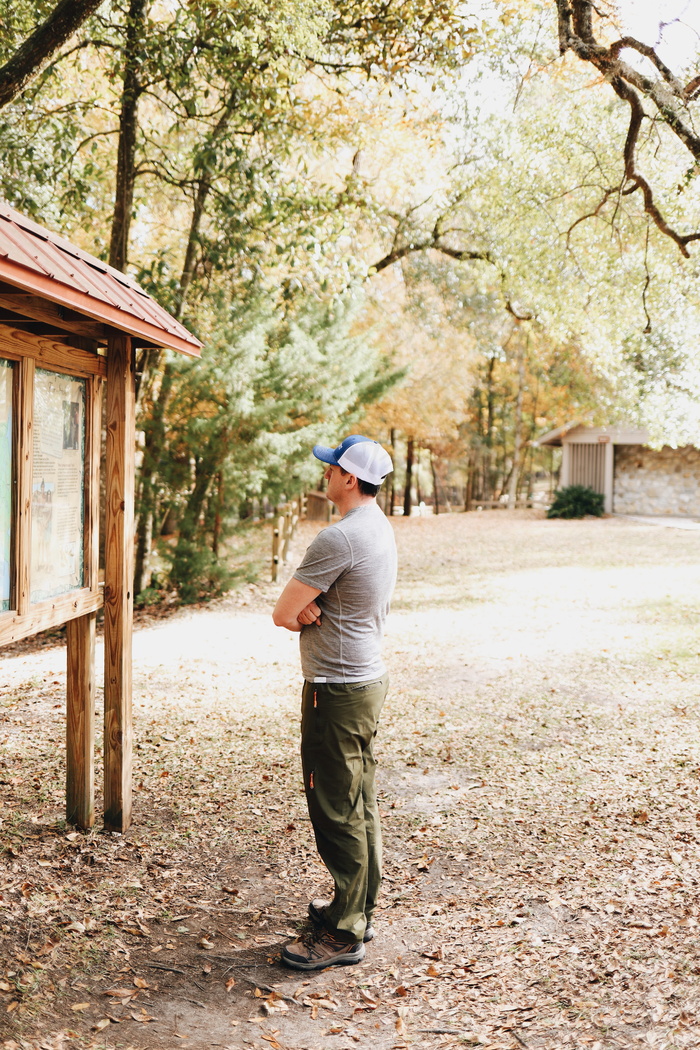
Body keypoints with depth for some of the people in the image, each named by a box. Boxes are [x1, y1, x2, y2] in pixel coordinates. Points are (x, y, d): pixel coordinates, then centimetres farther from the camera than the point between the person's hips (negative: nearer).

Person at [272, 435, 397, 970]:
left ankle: (344, 934, 8)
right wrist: (311, 610, -8)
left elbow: (282, 614, -16)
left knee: (337, 811, -1)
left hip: (338, 689, -10)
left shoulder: (339, 538, -22)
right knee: (361, 805, 17)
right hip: (368, 679, 10)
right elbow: (296, 611, 13)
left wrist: (302, 612, 4)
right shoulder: (381, 528, 10)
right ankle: (360, 909, 30)